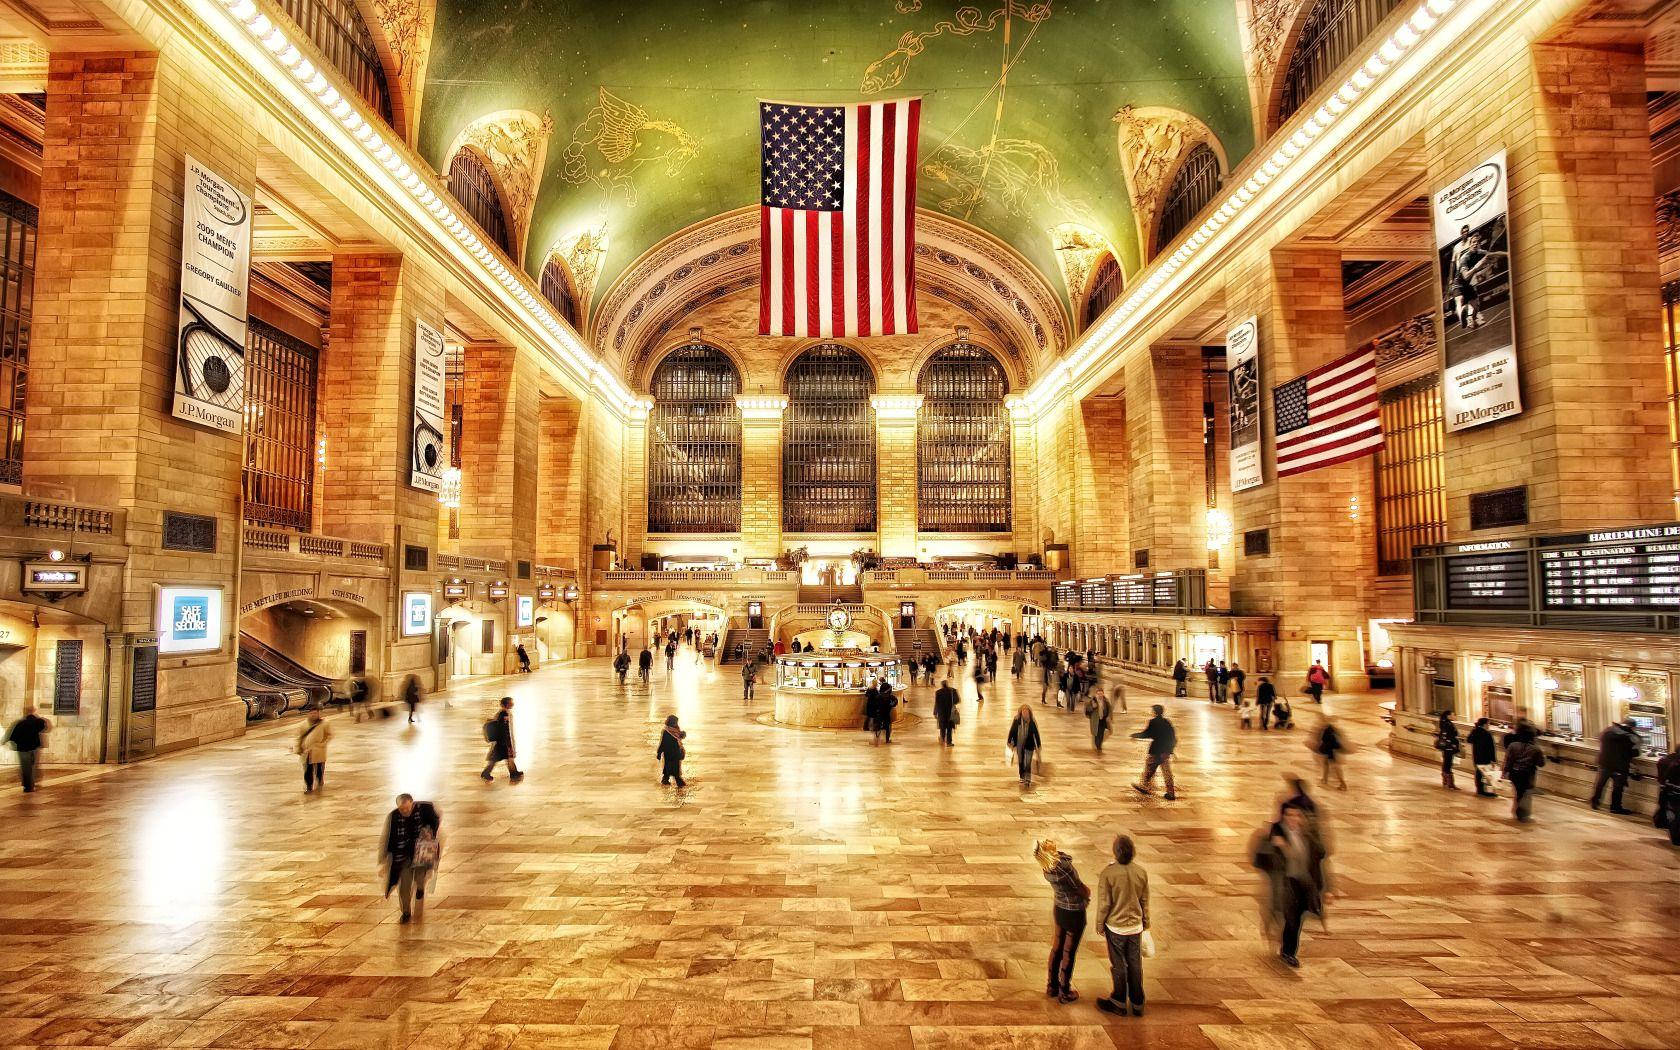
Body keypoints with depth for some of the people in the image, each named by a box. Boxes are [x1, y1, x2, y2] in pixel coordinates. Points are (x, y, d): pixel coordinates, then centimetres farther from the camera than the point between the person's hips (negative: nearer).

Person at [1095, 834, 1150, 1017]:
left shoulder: (1108, 873, -23)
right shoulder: (1141, 872, -10)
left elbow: (1104, 903, -15)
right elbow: (1145, 902, 2)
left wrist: (1100, 924, 1)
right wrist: (1146, 922, 17)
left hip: (1115, 927, -3)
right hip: (1135, 926, 3)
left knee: (1118, 965, 13)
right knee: (1135, 965, 17)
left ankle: (1119, 1003, 29)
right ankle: (1137, 1005, 29)